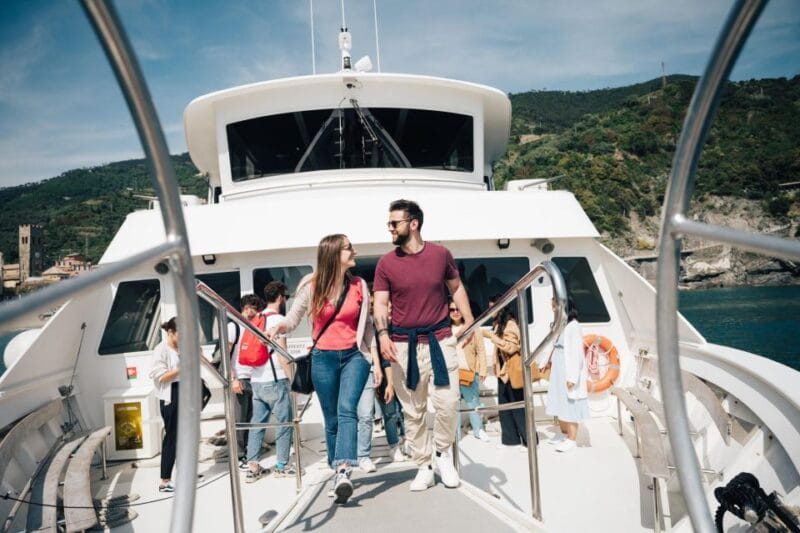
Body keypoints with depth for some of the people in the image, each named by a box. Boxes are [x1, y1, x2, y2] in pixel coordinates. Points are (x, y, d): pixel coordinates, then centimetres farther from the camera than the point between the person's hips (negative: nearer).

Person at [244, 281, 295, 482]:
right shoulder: (278, 319, -10)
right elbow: (281, 353, -16)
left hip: (256, 380, 7)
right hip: (275, 381, -7)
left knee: (257, 422, 10)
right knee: (284, 422, 4)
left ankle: (252, 466, 10)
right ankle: (282, 465, 9)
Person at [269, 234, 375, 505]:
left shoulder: (359, 285, 3)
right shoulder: (312, 285, -3)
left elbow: (367, 326, 9)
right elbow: (293, 318, -1)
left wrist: (376, 361, 7)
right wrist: (278, 326, -24)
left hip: (354, 355, 0)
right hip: (323, 358, 0)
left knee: (346, 410, -21)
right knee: (331, 419, 7)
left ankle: (343, 472, -30)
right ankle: (338, 473, 22)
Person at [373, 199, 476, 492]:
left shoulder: (441, 254, 1)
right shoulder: (386, 263, -1)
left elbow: (456, 288, 13)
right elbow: (381, 303, -4)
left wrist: (469, 321, 4)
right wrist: (383, 333, -21)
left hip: (439, 339, 0)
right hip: (403, 344, 0)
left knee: (448, 401, -6)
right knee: (413, 410, 6)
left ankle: (442, 453, 22)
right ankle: (423, 467, 21)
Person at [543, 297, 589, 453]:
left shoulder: (573, 326, -17)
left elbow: (576, 353, -20)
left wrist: (572, 377, -22)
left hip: (568, 373, -9)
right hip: (558, 373, 9)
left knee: (570, 405, -1)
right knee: (560, 404, 17)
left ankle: (572, 439, 8)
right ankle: (563, 434, 30)